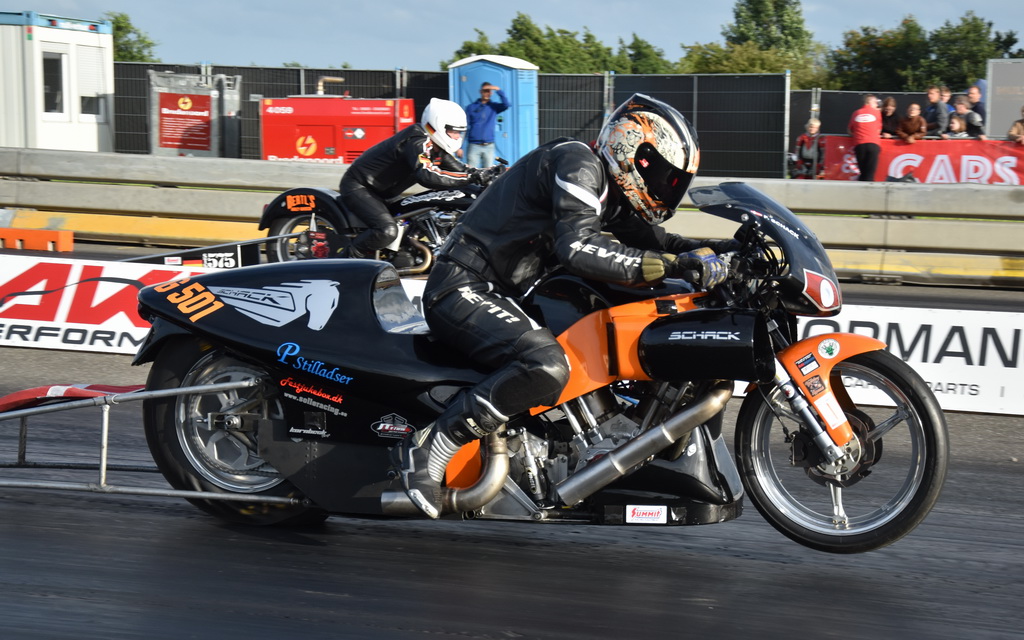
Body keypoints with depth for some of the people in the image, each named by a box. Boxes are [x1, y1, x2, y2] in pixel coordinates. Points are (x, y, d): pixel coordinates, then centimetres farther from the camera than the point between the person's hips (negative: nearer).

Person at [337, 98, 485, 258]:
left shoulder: (436, 147, 4)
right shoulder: (418, 141, -26)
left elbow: (459, 168, 11)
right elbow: (427, 176, -42)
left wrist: (480, 174, -8)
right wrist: (469, 177, -41)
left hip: (380, 193, 11)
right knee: (387, 231, -30)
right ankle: (345, 261, -15)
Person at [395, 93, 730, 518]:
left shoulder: (608, 184, 17)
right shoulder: (577, 163, -14)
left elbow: (647, 237, 22)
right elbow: (578, 249, -28)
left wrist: (707, 251, 4)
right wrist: (675, 265, -30)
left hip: (499, 295, 11)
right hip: (463, 289, -11)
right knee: (547, 365, -32)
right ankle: (428, 449, -25)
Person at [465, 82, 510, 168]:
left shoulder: (494, 106, 9)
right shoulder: (471, 108, 7)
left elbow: (507, 104, -11)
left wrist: (498, 90, -20)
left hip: (489, 146, 1)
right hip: (474, 146, -1)